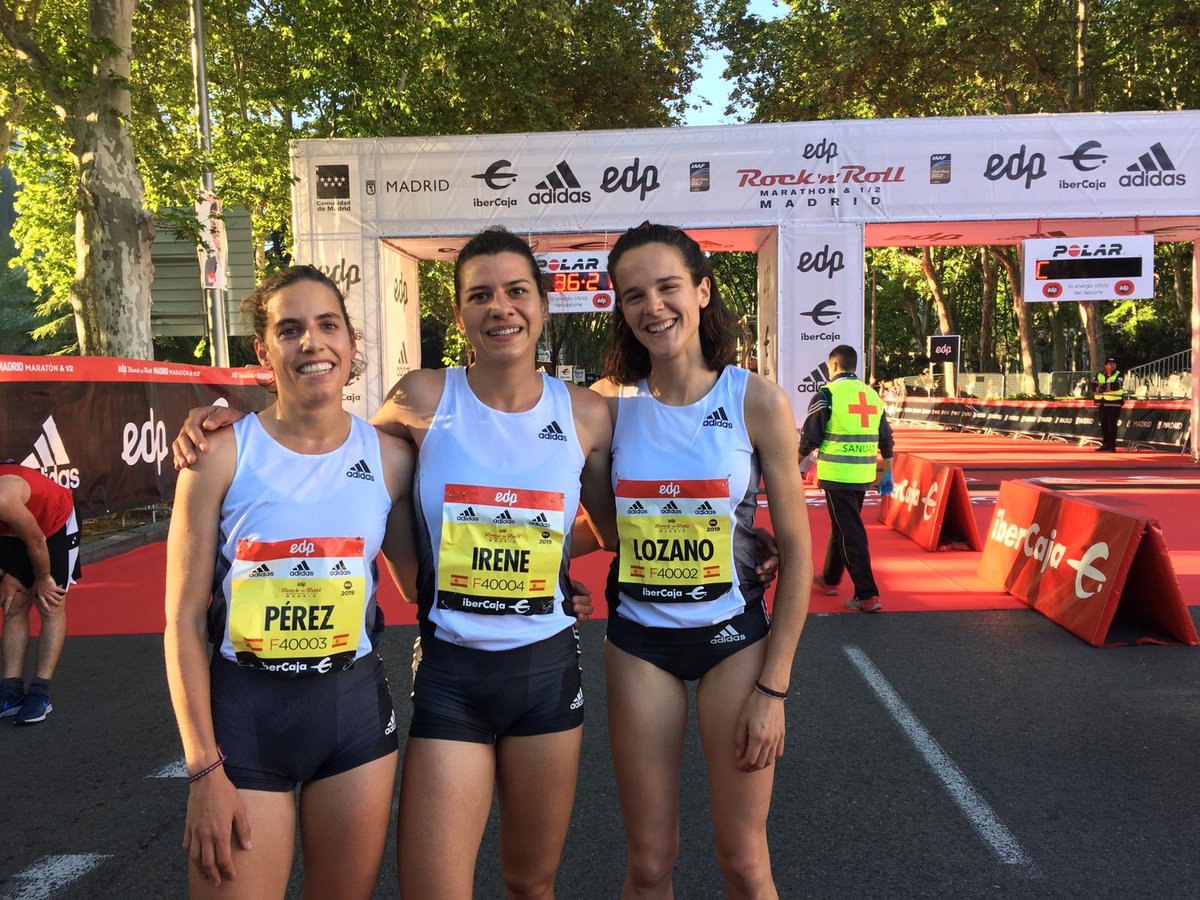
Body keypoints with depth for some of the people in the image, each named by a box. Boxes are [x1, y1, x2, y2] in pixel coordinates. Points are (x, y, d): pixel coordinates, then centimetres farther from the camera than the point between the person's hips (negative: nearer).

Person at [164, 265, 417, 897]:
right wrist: (204, 769, -8)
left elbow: (421, 583, 9)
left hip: (356, 706, 2)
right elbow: (184, 619, -6)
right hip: (245, 710, -2)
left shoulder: (389, 457, -2)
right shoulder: (222, 453, -9)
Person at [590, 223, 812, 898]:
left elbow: (796, 551, -6)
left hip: (734, 635, -1)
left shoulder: (756, 400, -10)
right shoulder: (613, 404, -4)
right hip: (639, 639, 2)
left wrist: (773, 687, -8)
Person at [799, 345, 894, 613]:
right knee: (842, 526, 21)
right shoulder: (873, 395, 10)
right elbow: (886, 440, 13)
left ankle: (867, 595, -3)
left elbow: (809, 439, -7)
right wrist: (887, 474, 21)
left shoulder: (828, 394, -8)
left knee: (850, 533, -2)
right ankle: (829, 580, 35)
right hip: (863, 477, 6)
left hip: (836, 475, -6)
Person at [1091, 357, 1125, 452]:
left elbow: (1116, 385, -22)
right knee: (1103, 424, 10)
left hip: (1114, 404, -4)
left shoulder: (1119, 375, -3)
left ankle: (1112, 446, -3)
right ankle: (1105, 445, 20)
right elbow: (1094, 387, -5)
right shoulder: (1099, 375, 8)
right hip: (1102, 404, 4)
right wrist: (1108, 387, -17)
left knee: (1111, 425, -7)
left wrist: (1102, 386, -19)